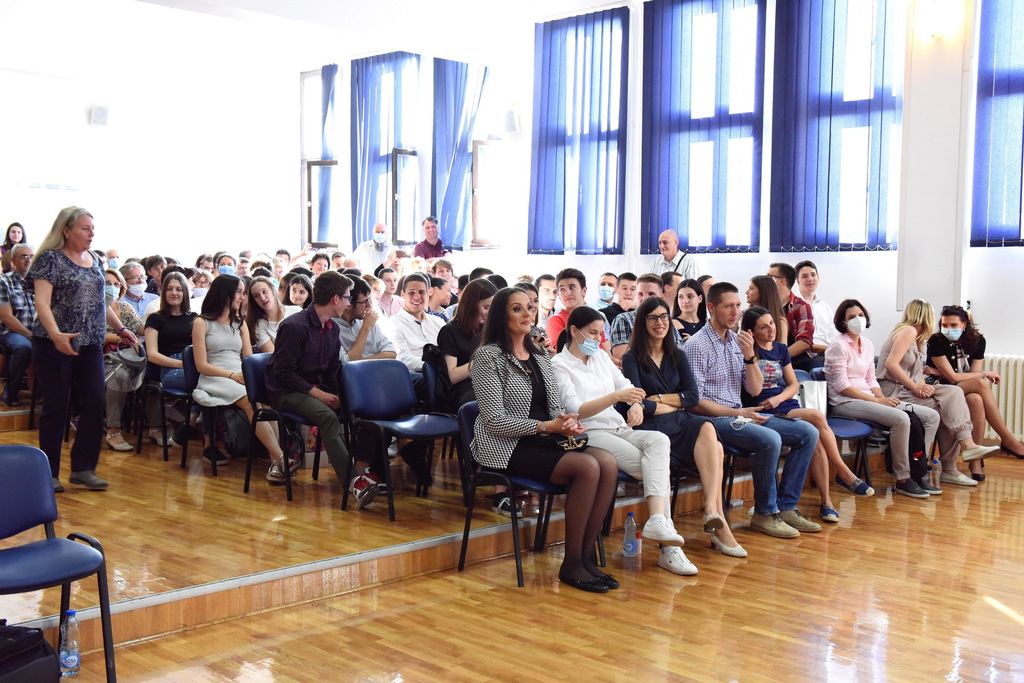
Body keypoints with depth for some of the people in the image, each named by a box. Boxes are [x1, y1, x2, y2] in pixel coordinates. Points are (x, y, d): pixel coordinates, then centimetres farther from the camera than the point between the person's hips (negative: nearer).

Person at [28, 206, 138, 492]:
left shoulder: (94, 261, 13)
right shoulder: (50, 259, -7)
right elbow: (42, 302, -17)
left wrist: (120, 328, 17)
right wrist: (56, 334, -32)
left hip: (90, 344, 6)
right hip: (55, 345, -6)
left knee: (95, 404, 1)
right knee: (56, 407, 0)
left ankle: (82, 468, 11)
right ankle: (49, 473, 11)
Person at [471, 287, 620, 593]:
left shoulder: (540, 355, 16)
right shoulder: (489, 356, -6)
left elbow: (555, 407, 17)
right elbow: (495, 421, -13)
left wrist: (568, 422, -7)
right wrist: (546, 426, -19)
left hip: (543, 441, 7)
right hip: (506, 447, -7)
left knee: (608, 463, -19)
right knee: (588, 467, -26)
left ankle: (586, 556, -10)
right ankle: (571, 564, -14)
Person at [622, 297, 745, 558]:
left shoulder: (677, 356, 20)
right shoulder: (632, 359, 5)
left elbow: (693, 396, 7)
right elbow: (640, 404, -7)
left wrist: (659, 399, -4)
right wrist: (673, 404, 1)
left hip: (681, 421, 5)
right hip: (651, 428, -5)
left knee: (707, 429, -33)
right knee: (714, 449, -30)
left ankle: (711, 509, -40)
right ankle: (719, 523, -34)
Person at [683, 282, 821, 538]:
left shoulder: (736, 340, 12)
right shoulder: (697, 346, -12)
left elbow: (755, 389, 10)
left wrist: (749, 356, -7)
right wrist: (737, 413, -17)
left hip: (740, 414, 9)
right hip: (714, 420, -8)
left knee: (808, 432, -2)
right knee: (769, 439, -32)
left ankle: (785, 507, 2)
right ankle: (765, 513, -13)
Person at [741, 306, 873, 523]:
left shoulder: (781, 349, 17)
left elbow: (794, 384, 17)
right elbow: (753, 390, -12)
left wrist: (778, 399, -3)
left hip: (786, 406, 5)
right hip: (764, 413, -5)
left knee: (817, 442, -25)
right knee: (817, 417, -27)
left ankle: (826, 500, -18)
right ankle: (844, 473, -15)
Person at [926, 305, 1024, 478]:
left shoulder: (977, 340, 2)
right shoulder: (936, 341, -11)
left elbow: (973, 375, -5)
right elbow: (952, 377, -16)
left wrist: (940, 373, -14)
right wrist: (985, 374, -8)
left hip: (968, 392, 4)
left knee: (976, 400, -35)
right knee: (981, 383, -31)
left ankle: (976, 459, -29)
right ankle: (1008, 440, -24)